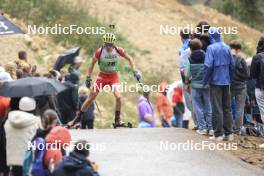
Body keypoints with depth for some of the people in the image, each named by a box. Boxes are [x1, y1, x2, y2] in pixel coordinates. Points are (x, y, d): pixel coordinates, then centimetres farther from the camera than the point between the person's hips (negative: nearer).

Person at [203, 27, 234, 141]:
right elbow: (232, 65, 9)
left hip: (215, 81, -5)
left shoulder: (211, 48, -12)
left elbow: (208, 66, -17)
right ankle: (229, 133, 12)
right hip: (226, 82, 5)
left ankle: (218, 134, -1)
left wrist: (205, 81, -8)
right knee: (227, 108, 11)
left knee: (217, 109, -2)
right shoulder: (227, 48, 6)